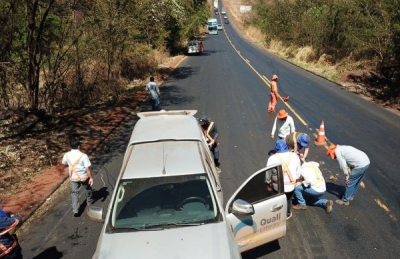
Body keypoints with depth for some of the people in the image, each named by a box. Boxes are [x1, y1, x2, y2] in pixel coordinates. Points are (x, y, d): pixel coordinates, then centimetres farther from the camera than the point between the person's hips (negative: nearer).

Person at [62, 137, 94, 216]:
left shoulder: (67, 155, -14)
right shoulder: (83, 156, -25)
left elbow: (64, 163, 7)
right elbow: (88, 168, -21)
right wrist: (91, 177, -10)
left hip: (73, 177, 2)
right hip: (84, 177, -2)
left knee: (74, 192, 15)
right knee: (88, 188, 26)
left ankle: (75, 210, 12)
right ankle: (90, 201, 48)